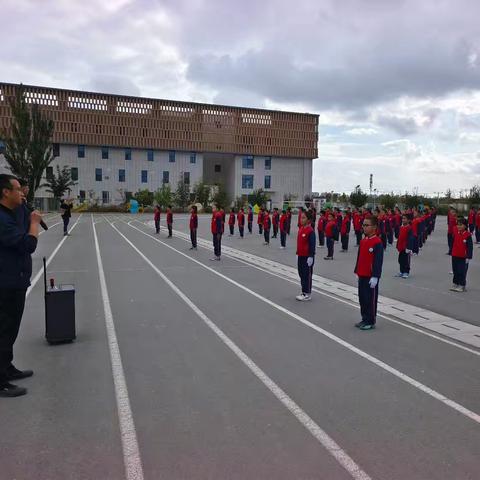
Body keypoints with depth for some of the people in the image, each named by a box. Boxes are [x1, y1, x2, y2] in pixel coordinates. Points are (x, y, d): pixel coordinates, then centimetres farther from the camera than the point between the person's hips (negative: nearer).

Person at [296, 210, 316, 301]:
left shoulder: (310, 231, -16)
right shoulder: (300, 229, 10)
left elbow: (312, 245, -17)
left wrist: (311, 257, -18)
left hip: (307, 257, -9)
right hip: (300, 256, 9)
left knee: (307, 275, -1)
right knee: (301, 274, 14)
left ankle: (307, 294, 8)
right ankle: (304, 292, 24)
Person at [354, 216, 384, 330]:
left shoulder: (377, 243, -14)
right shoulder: (363, 241, 10)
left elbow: (378, 261, -17)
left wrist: (375, 277, -20)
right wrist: (357, 273, 16)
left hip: (371, 277, -8)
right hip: (362, 276, 8)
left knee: (370, 299, 1)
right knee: (362, 298, 14)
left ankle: (371, 321, 12)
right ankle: (365, 319, 26)